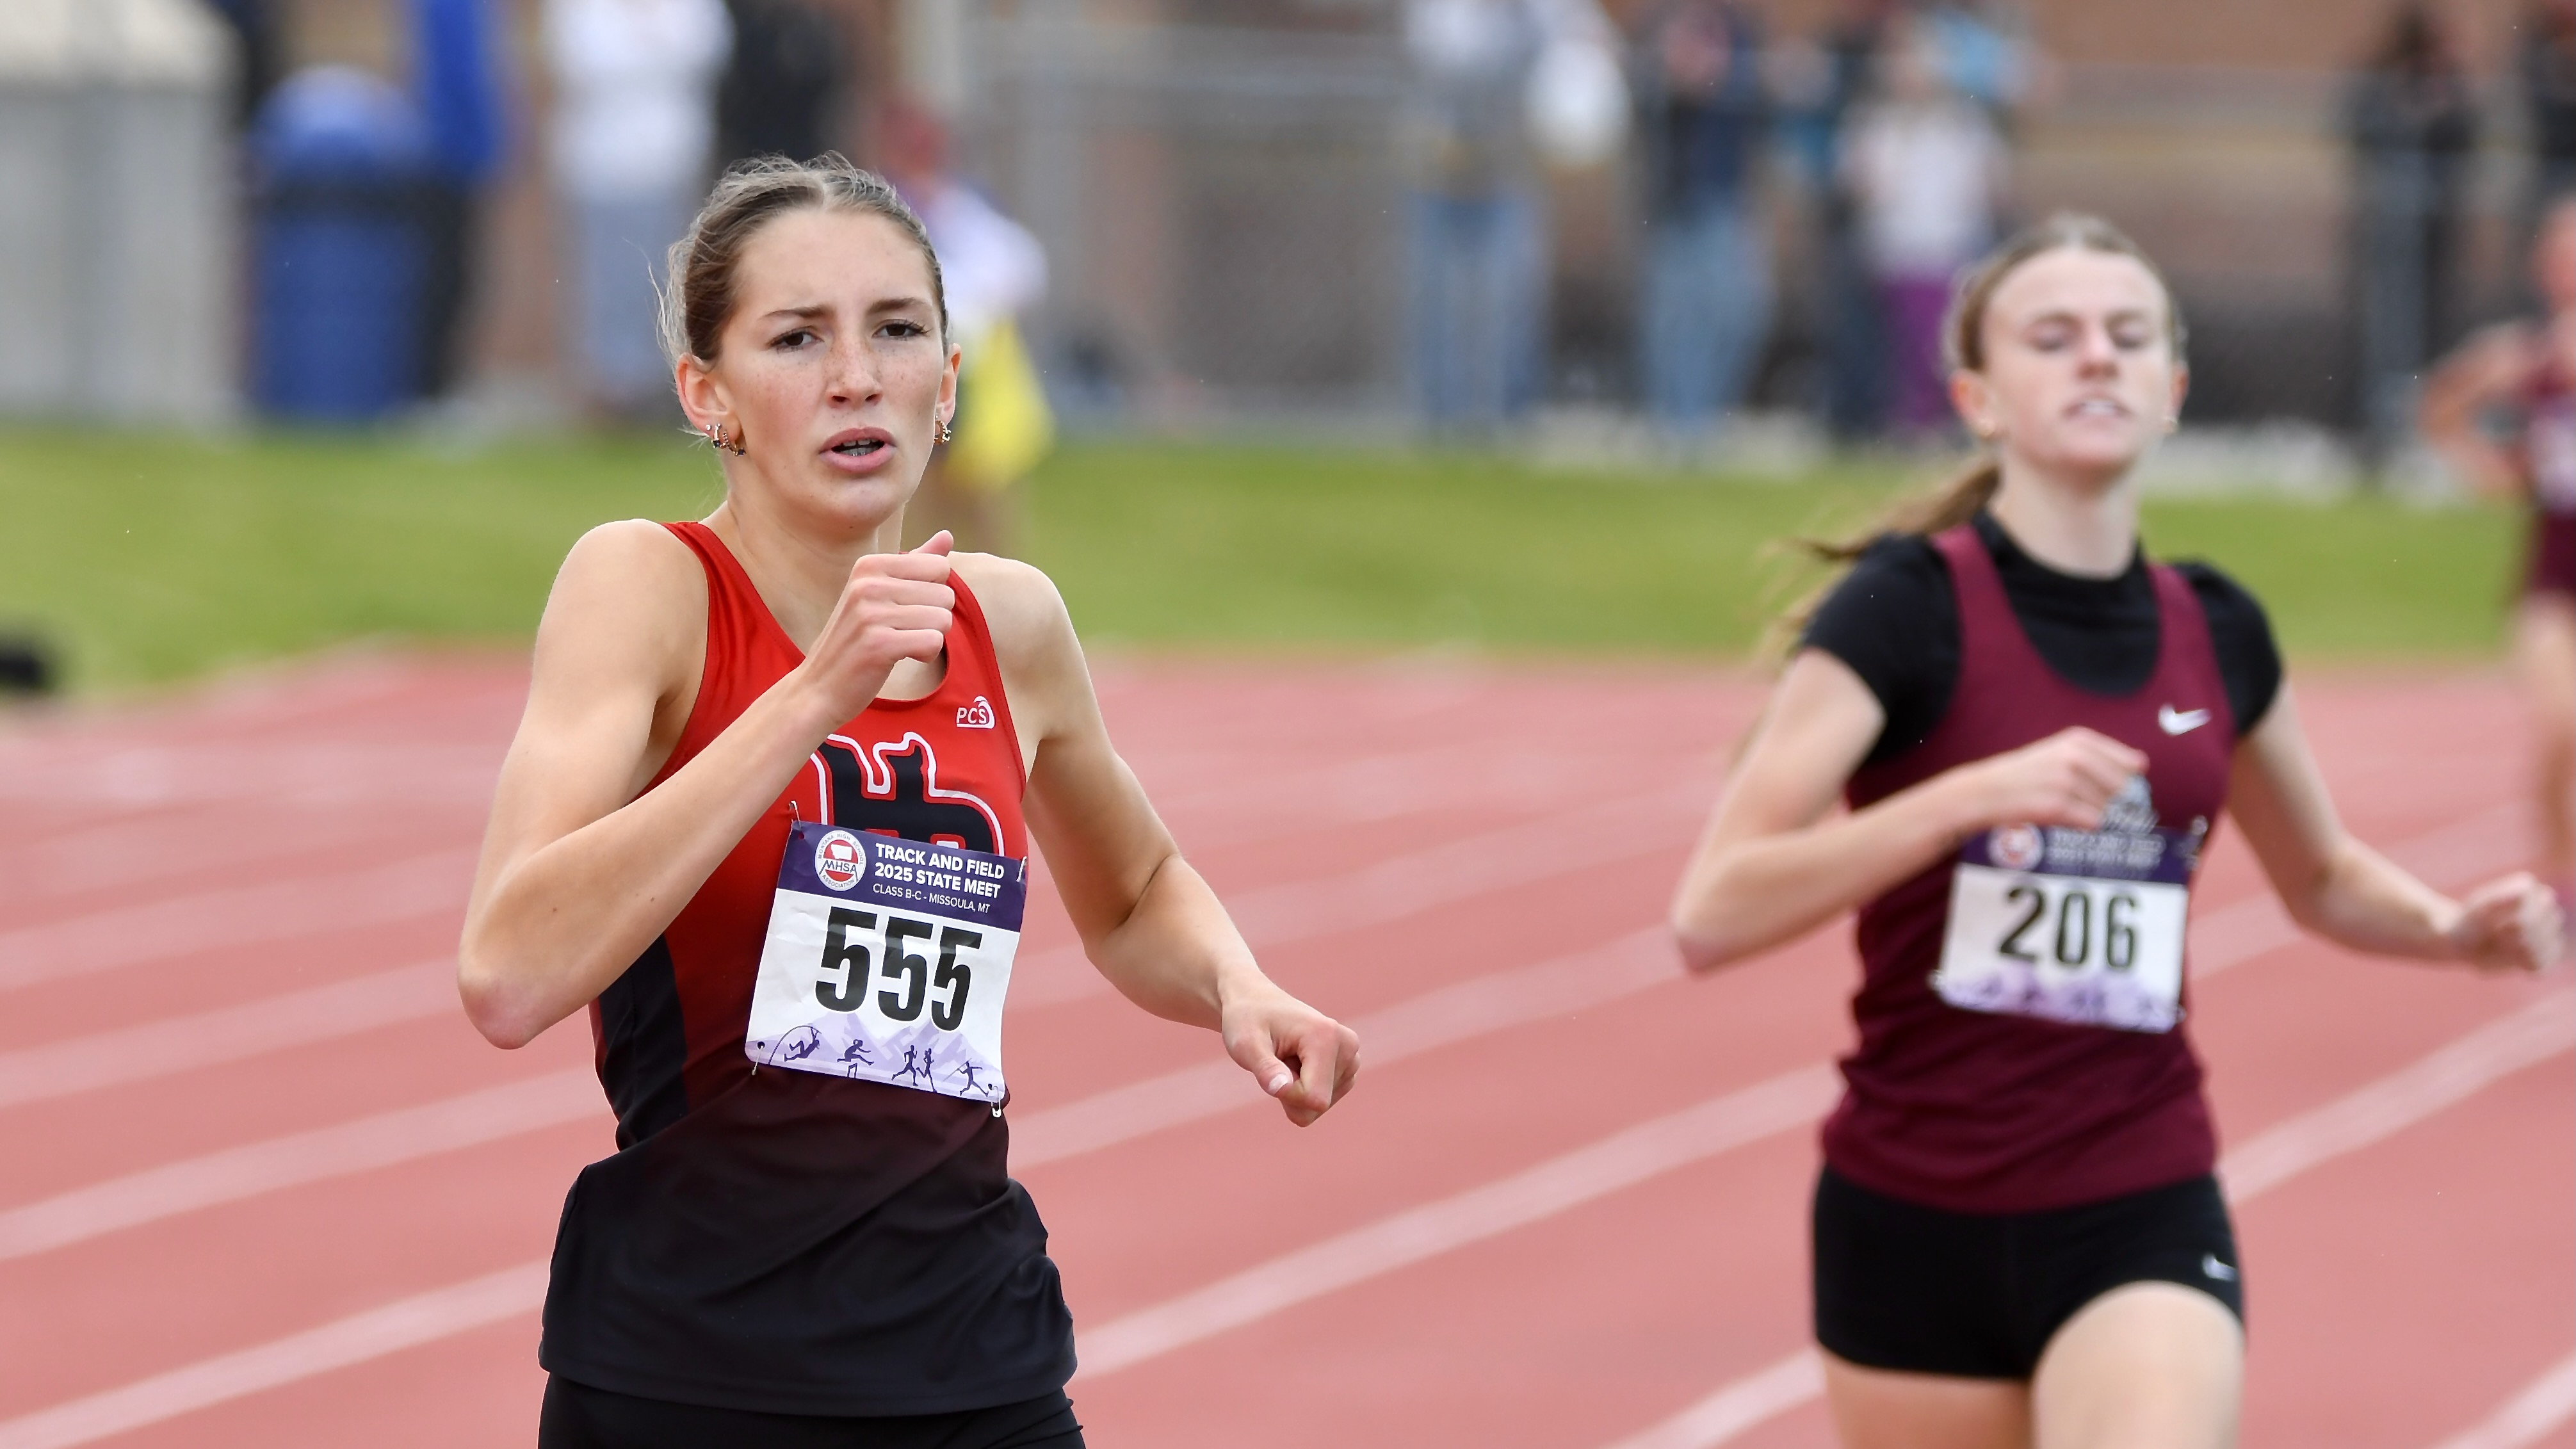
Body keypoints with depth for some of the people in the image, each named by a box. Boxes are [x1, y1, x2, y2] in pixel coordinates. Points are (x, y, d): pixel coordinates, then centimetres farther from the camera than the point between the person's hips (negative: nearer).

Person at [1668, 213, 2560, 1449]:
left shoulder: (2215, 634, 5)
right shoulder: (1908, 609, -9)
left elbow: (2320, 877, 24)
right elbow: (1711, 916, -19)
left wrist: (2452, 927, 3)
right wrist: (1975, 793, -29)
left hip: (2143, 1220, 2)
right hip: (1915, 1224, -2)